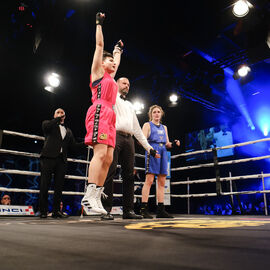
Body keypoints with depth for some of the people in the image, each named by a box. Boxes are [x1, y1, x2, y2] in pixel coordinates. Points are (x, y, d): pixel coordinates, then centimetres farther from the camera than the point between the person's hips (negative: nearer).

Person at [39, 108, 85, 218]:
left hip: (61, 160, 4)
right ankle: (43, 211, 3)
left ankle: (56, 211, 8)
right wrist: (58, 118, 0)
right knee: (44, 185, -4)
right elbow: (46, 126, -10)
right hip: (48, 158, -4)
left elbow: (73, 146, 17)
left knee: (59, 186, 2)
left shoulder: (68, 131, 25)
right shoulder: (48, 124, 16)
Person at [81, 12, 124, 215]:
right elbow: (99, 45, 14)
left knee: (108, 158, -2)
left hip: (109, 116, 8)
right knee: (100, 153, -22)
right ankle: (89, 197, -26)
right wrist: (99, 23, 20)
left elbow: (117, 60, 49)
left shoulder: (110, 76, 31)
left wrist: (118, 49, 60)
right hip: (99, 112, -8)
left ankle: (96, 199, -2)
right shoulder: (98, 71, 13)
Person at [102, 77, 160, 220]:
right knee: (109, 172, -13)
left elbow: (137, 128, 27)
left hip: (128, 139, 6)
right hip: (114, 135, -5)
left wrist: (148, 147, 21)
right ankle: (106, 210, -11)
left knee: (129, 175, -1)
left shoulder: (130, 105, 31)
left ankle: (128, 210, 2)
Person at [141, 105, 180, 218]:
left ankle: (161, 210, 5)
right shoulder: (147, 125, 10)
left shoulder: (164, 127, 26)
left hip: (163, 152, 6)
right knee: (149, 180, -14)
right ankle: (144, 209, -13)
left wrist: (173, 144, 1)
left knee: (162, 182, 2)